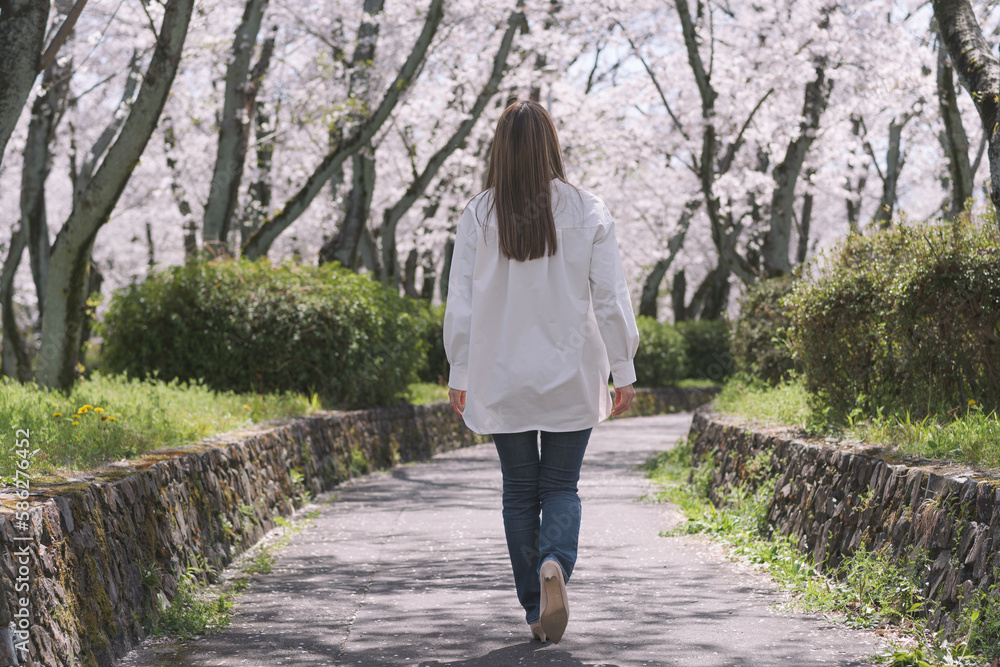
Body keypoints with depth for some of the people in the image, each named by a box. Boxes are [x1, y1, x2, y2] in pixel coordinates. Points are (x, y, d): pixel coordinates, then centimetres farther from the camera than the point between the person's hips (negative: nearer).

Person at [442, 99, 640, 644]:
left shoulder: (478, 216, -4)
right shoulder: (587, 212, -5)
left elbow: (461, 302, -2)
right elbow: (611, 298, -4)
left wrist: (459, 375, 7)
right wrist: (623, 370, 4)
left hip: (501, 378, 1)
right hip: (570, 376, 0)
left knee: (519, 491, 11)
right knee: (560, 486, 8)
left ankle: (535, 609, 13)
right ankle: (556, 564, -21)